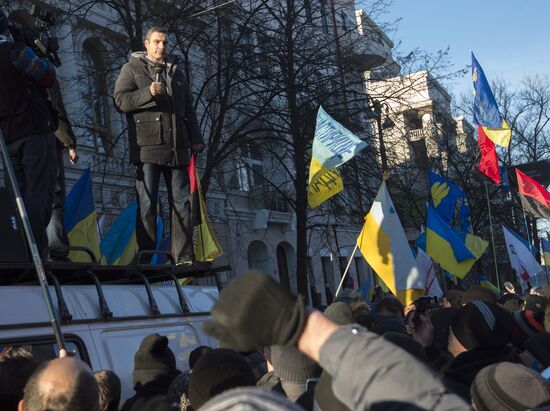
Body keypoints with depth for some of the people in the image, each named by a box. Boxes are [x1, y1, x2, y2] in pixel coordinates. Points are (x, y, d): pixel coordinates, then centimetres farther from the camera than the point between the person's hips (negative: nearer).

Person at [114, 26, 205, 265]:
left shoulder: (176, 71, 23)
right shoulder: (132, 68, 10)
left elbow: (189, 110, 24)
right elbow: (120, 100, -2)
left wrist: (196, 140, 13)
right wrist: (147, 93, -17)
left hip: (176, 147, 4)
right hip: (147, 147, -4)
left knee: (181, 203, 1)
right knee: (147, 204, -4)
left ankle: (184, 257, 4)